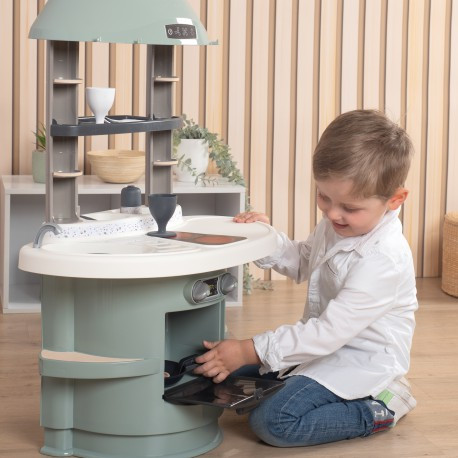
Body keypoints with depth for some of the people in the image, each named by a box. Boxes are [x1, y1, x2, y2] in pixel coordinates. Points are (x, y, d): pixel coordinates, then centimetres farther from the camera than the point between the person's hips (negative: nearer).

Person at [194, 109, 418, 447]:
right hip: (327, 343, 10)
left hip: (360, 364, -10)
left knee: (272, 423, -22)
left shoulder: (384, 259, -29)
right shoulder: (337, 226, -2)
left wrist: (249, 351, -30)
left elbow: (330, 331, -31)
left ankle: (376, 410, -6)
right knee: (236, 373, 12)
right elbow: (302, 262, 19)